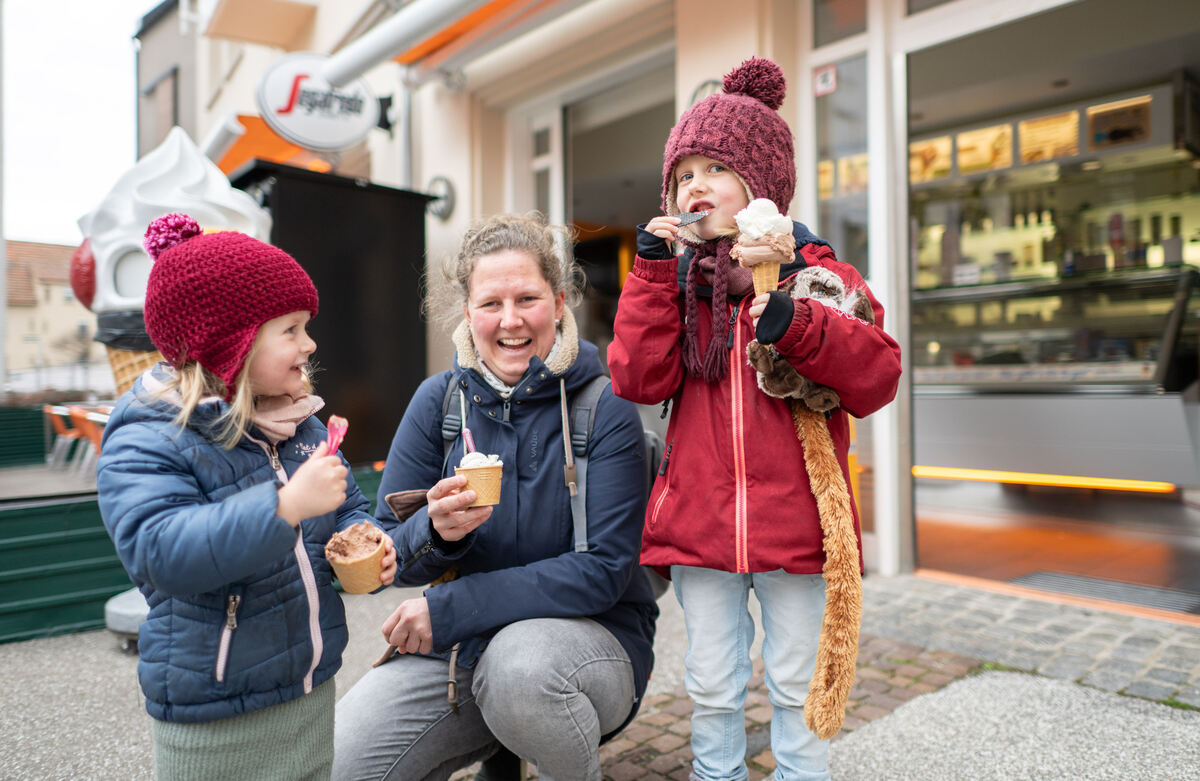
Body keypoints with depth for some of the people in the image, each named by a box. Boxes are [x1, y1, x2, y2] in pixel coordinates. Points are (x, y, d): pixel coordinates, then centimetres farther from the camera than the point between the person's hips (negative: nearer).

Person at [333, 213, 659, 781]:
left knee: (520, 662, -34)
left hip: (592, 635, -2)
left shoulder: (604, 410, -12)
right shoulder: (439, 400, -2)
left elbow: (604, 570, -17)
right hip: (458, 648, 3)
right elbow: (388, 557, 1)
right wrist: (436, 531, -23)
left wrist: (448, 608, -19)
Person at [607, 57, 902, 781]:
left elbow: (879, 374, -9)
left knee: (797, 685, 15)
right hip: (699, 526, 2)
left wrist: (794, 322, -24)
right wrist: (653, 268, -9)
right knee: (712, 688, 15)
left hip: (793, 523, -1)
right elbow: (639, 379, -7)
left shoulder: (818, 274, 1)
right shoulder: (673, 279, 8)